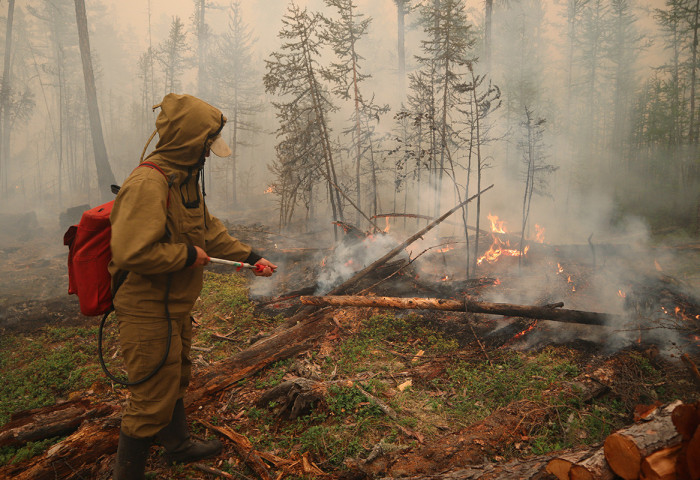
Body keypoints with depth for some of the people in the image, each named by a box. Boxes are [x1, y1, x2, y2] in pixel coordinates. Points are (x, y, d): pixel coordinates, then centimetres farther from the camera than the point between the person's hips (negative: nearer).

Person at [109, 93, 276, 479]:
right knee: (152, 400, 3)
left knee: (176, 380, 27)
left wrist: (251, 257, 14)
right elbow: (131, 252, -34)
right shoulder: (148, 183, -26)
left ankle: (178, 445, 50)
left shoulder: (185, 180, 8)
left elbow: (209, 229, 16)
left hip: (175, 309, 11)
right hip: (148, 313, -10)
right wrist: (188, 255, -22)